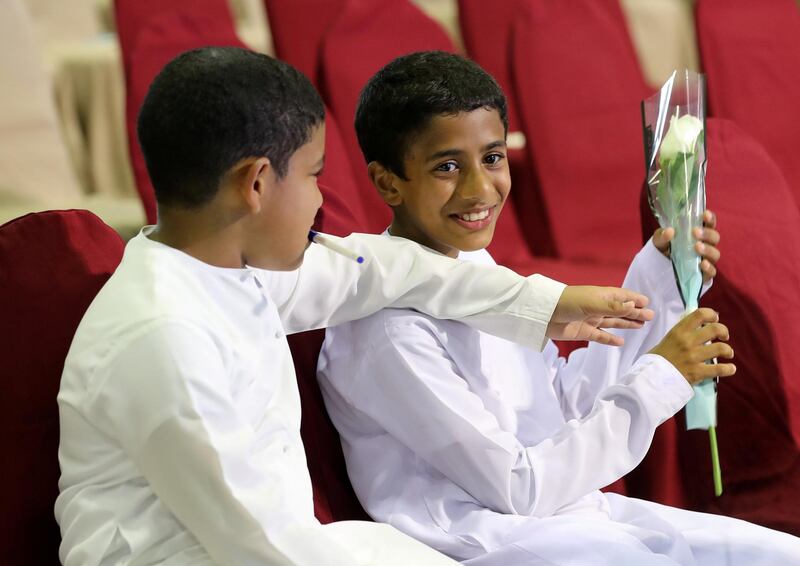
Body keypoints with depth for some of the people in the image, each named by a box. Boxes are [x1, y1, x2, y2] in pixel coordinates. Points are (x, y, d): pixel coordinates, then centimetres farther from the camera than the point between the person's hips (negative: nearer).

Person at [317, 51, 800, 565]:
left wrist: (657, 284, 6)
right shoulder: (391, 328, -21)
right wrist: (658, 380, -15)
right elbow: (520, 488, -18)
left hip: (565, 509, 9)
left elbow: (566, 402, 13)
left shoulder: (472, 262, 7)